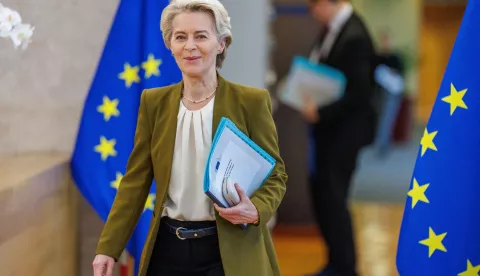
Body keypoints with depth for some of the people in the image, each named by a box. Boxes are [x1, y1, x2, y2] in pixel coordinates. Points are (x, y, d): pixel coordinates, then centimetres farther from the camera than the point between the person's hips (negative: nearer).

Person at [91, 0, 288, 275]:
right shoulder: (154, 102, 3)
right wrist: (108, 248, -1)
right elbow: (136, 180, 5)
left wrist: (255, 210, -21)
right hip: (168, 248, 3)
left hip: (229, 251, -3)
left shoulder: (252, 101, -6)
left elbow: (274, 174, 0)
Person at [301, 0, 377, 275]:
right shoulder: (333, 28, 4)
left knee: (333, 196, -2)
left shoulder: (354, 37, -23)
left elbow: (359, 94, -23)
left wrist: (321, 112, -21)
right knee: (321, 193, 13)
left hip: (345, 129, -9)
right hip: (328, 127, 9)